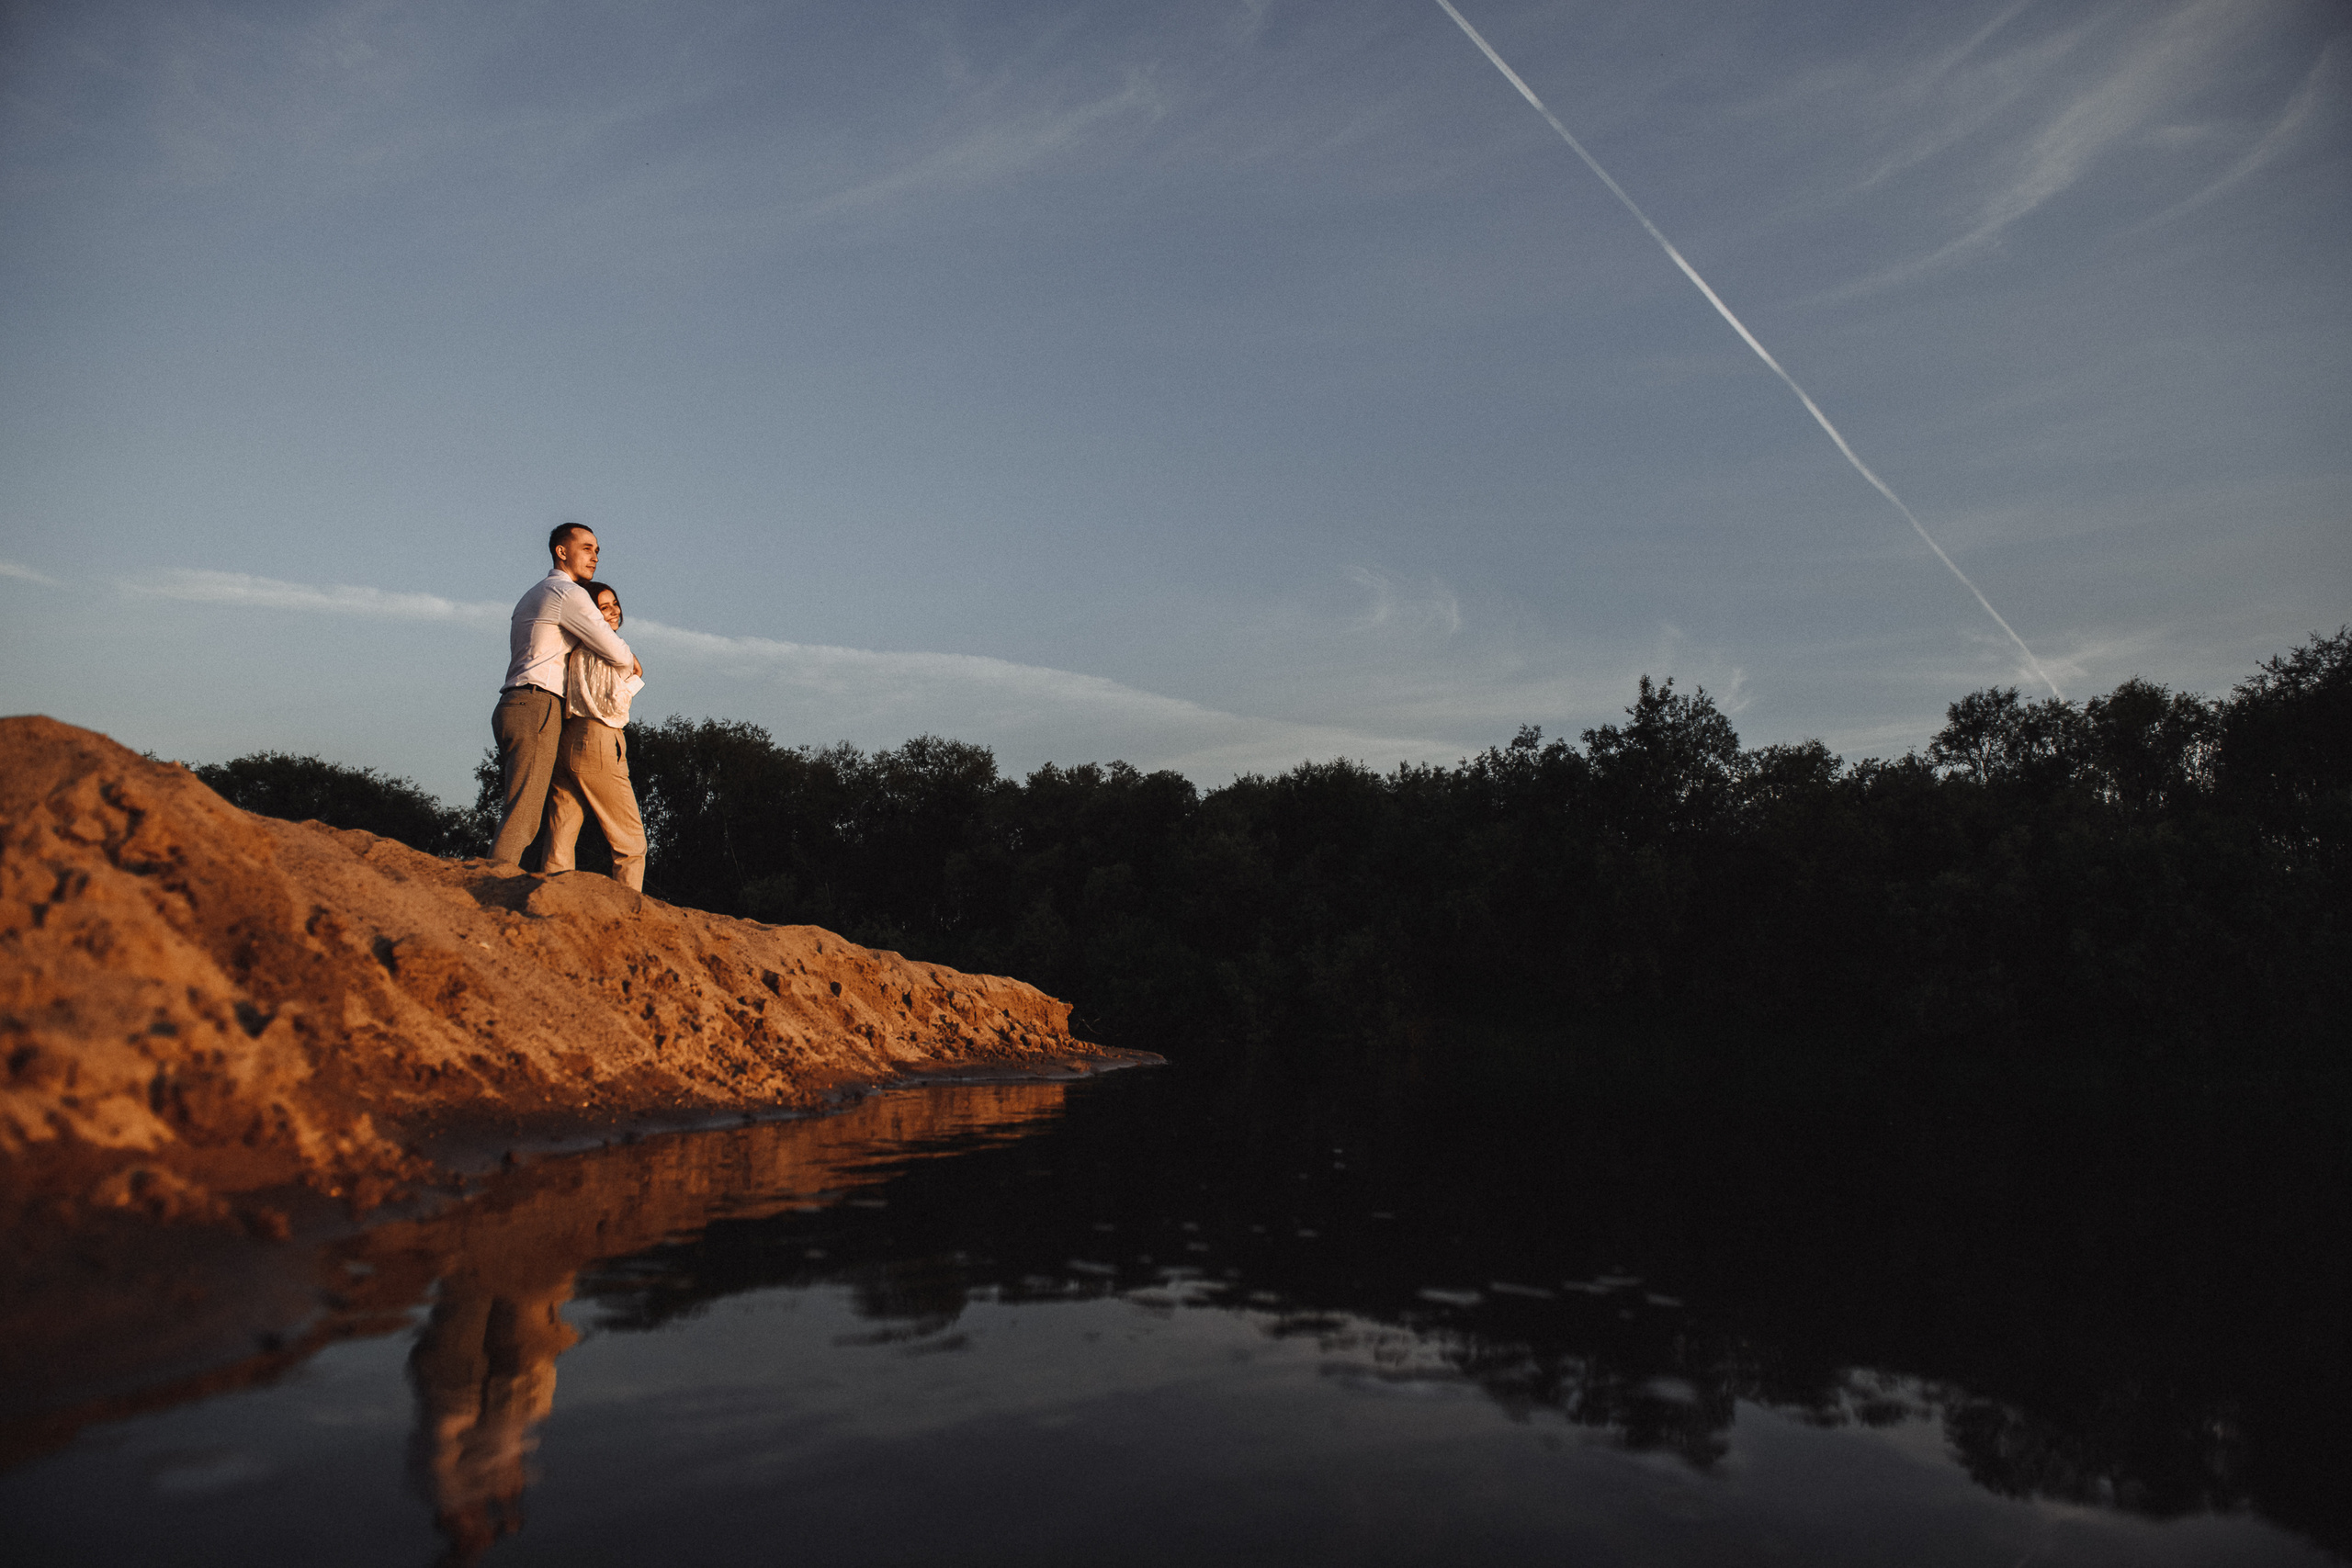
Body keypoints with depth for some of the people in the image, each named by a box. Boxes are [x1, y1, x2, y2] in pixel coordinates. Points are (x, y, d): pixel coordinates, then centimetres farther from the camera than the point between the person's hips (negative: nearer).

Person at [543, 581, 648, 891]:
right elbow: (611, 704, -16)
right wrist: (633, 679, -2)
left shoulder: (575, 647, 17)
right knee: (631, 839, -1)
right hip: (596, 743, -8)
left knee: (560, 838, 6)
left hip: (564, 745, 9)